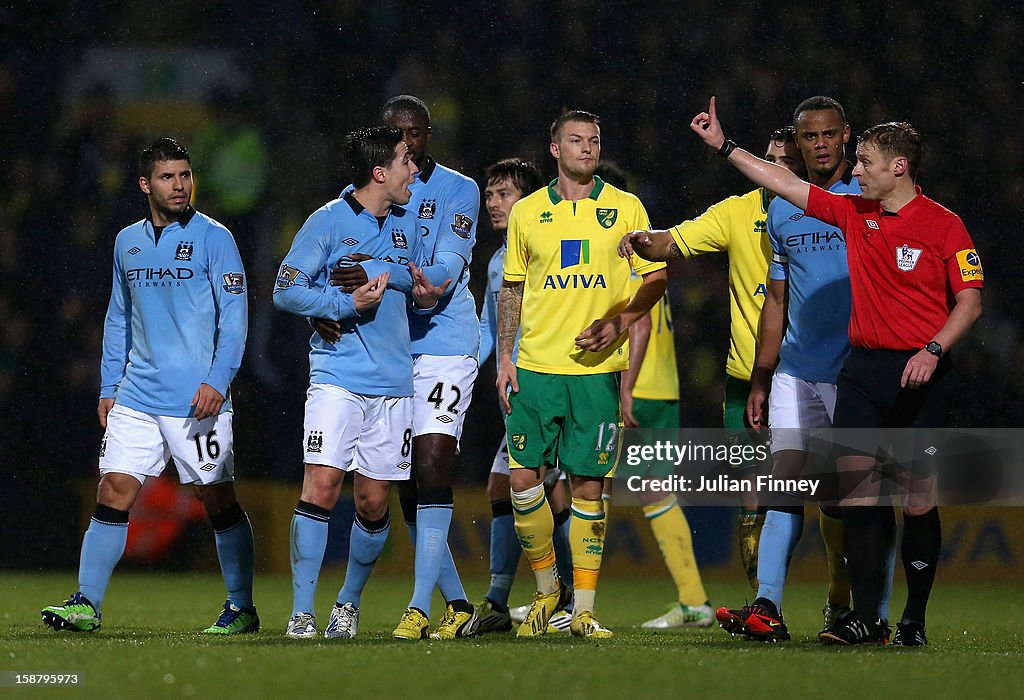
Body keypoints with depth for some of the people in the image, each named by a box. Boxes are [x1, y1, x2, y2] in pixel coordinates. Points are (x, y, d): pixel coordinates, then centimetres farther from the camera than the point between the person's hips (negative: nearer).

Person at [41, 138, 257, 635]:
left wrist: (217, 381, -16)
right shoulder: (127, 242, 13)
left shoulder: (213, 238, -3)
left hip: (198, 401, -4)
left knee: (219, 501, 1)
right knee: (113, 491, -4)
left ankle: (241, 608, 13)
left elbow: (234, 316, -6)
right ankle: (87, 603, -4)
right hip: (137, 398, 4)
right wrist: (109, 386, 15)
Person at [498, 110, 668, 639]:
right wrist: (504, 358, 7)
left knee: (587, 483, -1)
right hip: (536, 366, 1)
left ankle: (583, 609, 3)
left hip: (597, 368, -1)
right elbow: (511, 289, 15)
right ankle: (546, 587, 15)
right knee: (523, 477, -5)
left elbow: (655, 276, 7)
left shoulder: (625, 208, 5)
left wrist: (620, 322, -9)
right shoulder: (527, 212, 9)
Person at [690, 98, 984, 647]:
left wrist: (933, 351, -18)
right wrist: (723, 146, 15)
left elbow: (969, 301, -6)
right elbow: (785, 185, 15)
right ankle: (866, 616, -2)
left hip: (920, 375, -5)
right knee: (855, 488, -4)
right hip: (862, 369, 5)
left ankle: (914, 619, 6)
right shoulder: (855, 213, 10)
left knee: (918, 498, -2)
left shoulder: (942, 225, -5)